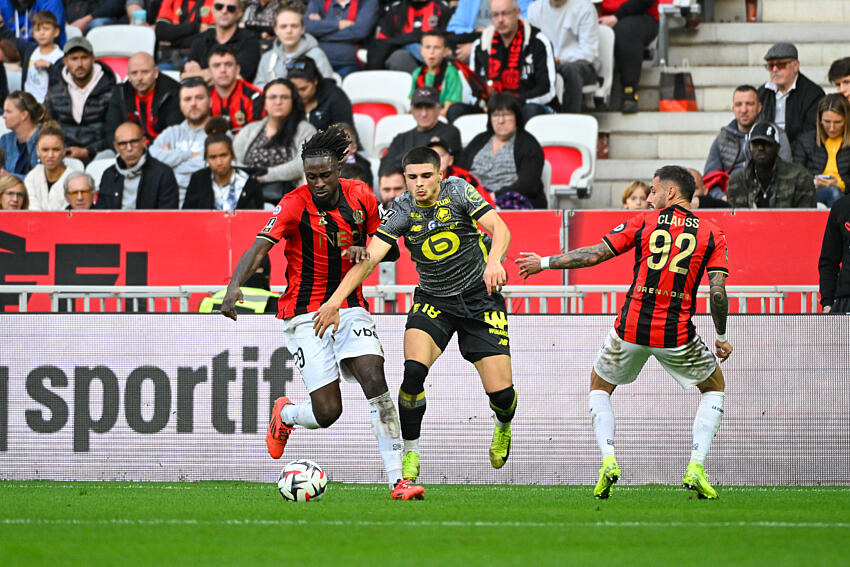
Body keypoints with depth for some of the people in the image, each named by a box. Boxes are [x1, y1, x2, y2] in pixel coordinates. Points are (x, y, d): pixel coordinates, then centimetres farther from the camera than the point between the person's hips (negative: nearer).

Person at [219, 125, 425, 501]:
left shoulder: (360, 196, 0)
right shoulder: (295, 204, -13)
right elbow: (259, 248, -25)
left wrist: (366, 252, -12)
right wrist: (234, 286, -43)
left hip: (350, 308, 3)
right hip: (306, 315, -3)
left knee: (375, 381, -20)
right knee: (327, 412, -9)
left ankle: (396, 480, -18)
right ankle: (285, 415, 29)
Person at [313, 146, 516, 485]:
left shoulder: (458, 191, -13)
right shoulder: (402, 211, -12)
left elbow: (500, 229, -19)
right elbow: (369, 258, -20)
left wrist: (494, 262, -42)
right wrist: (335, 300, -33)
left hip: (480, 300, -1)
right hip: (433, 301, 1)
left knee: (500, 391, -7)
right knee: (413, 370, -26)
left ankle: (503, 427, 32)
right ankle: (410, 453, -7)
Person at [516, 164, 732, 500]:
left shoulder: (644, 223, 3)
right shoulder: (712, 234, 3)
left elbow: (594, 255, 3)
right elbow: (717, 292, -5)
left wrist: (544, 263, 15)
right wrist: (721, 338, 9)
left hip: (632, 328, 0)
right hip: (677, 333, 0)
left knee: (599, 385, 26)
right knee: (714, 386, 24)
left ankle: (608, 461, 3)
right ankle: (696, 466, 5)